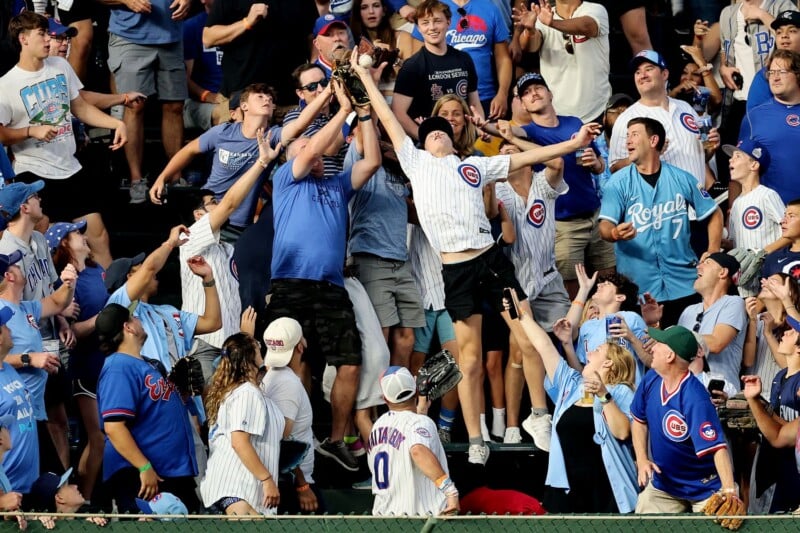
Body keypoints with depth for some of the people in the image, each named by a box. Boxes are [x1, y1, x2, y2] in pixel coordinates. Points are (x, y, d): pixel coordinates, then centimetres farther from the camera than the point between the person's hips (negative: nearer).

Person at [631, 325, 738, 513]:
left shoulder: (695, 398, -30)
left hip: (704, 489, -6)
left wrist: (729, 492, -48)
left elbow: (717, 448, -37)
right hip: (663, 485, 6)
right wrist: (642, 460, -4)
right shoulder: (651, 381, -8)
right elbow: (639, 421, 10)